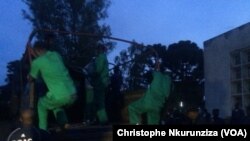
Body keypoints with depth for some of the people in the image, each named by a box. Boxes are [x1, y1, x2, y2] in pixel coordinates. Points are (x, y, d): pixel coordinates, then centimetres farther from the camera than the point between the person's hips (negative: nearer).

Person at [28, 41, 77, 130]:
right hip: (73, 94, 5)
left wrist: (29, 77, 39)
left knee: (42, 104, 26)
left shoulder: (37, 62, -1)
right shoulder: (56, 55, 14)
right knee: (56, 104, 35)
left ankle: (43, 130, 26)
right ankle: (64, 123, 15)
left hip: (59, 97, -5)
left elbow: (31, 79, 17)